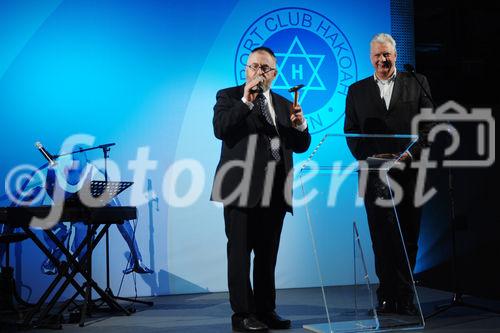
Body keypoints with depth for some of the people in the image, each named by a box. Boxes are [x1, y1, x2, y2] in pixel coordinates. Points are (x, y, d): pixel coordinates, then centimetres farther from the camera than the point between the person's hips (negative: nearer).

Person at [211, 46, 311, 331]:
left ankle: (266, 310, 18)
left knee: (268, 254, 9)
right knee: (240, 252, -2)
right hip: (242, 188, -4)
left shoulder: (284, 105, 19)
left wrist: (300, 125, -4)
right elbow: (220, 129, -12)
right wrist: (246, 102, -16)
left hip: (275, 190, 5)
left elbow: (301, 146, 16)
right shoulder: (229, 96, 6)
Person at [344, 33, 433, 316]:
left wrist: (410, 154, -12)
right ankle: (389, 296, 6)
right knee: (382, 237, -2)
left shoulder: (417, 83, 9)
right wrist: (369, 158, -9)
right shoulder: (357, 90, 11)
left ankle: (403, 298, 17)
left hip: (409, 172, 0)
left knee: (408, 237, 6)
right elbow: (351, 132, 6)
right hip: (375, 173, 0)